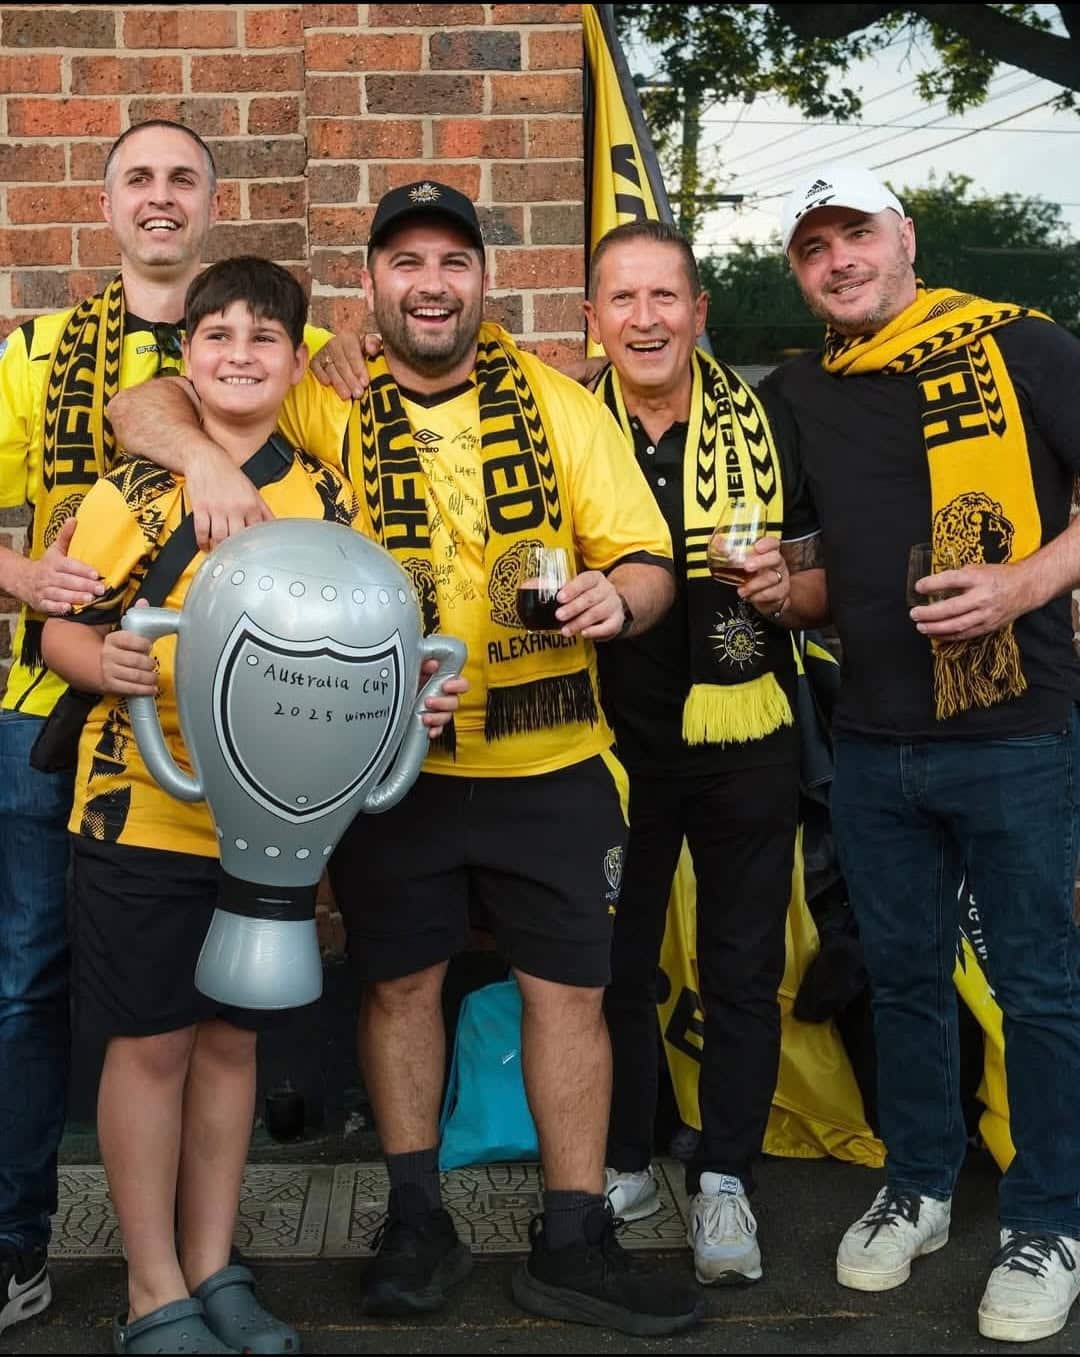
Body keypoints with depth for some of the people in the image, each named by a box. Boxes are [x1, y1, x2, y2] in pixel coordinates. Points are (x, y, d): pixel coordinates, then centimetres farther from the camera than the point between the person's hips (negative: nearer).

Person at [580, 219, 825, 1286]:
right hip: (612, 742, 1)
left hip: (744, 742, 0)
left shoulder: (764, 423, -1)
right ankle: (623, 1164, 30)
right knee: (615, 963, 12)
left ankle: (723, 1180, 23)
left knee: (742, 969, 7)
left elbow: (819, 581, 5)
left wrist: (783, 591, -17)